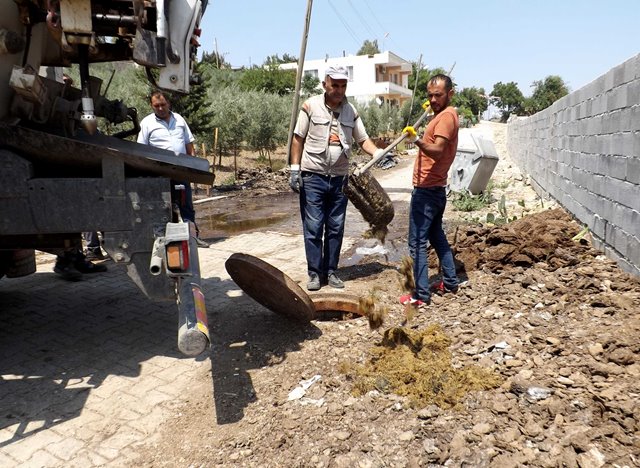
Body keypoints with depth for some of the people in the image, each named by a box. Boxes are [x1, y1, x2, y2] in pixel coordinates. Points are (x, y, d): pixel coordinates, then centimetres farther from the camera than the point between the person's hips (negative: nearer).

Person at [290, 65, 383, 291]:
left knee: (335, 228, 9)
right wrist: (295, 169, -7)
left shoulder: (351, 111, 7)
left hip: (339, 179, 4)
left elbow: (363, 140, 8)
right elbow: (298, 138, -1)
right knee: (313, 227, 0)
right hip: (313, 177, -4)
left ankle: (331, 271, 21)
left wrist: (379, 154, -11)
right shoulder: (311, 106, -4)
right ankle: (315, 273, 11)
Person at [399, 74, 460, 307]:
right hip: (436, 188, 11)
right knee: (436, 235, 19)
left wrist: (417, 140, -47)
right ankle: (450, 282, 28)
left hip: (426, 190, -11)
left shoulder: (446, 116, -14)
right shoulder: (442, 115, 17)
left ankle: (421, 295, -4)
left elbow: (437, 150, -30)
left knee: (417, 242, -8)